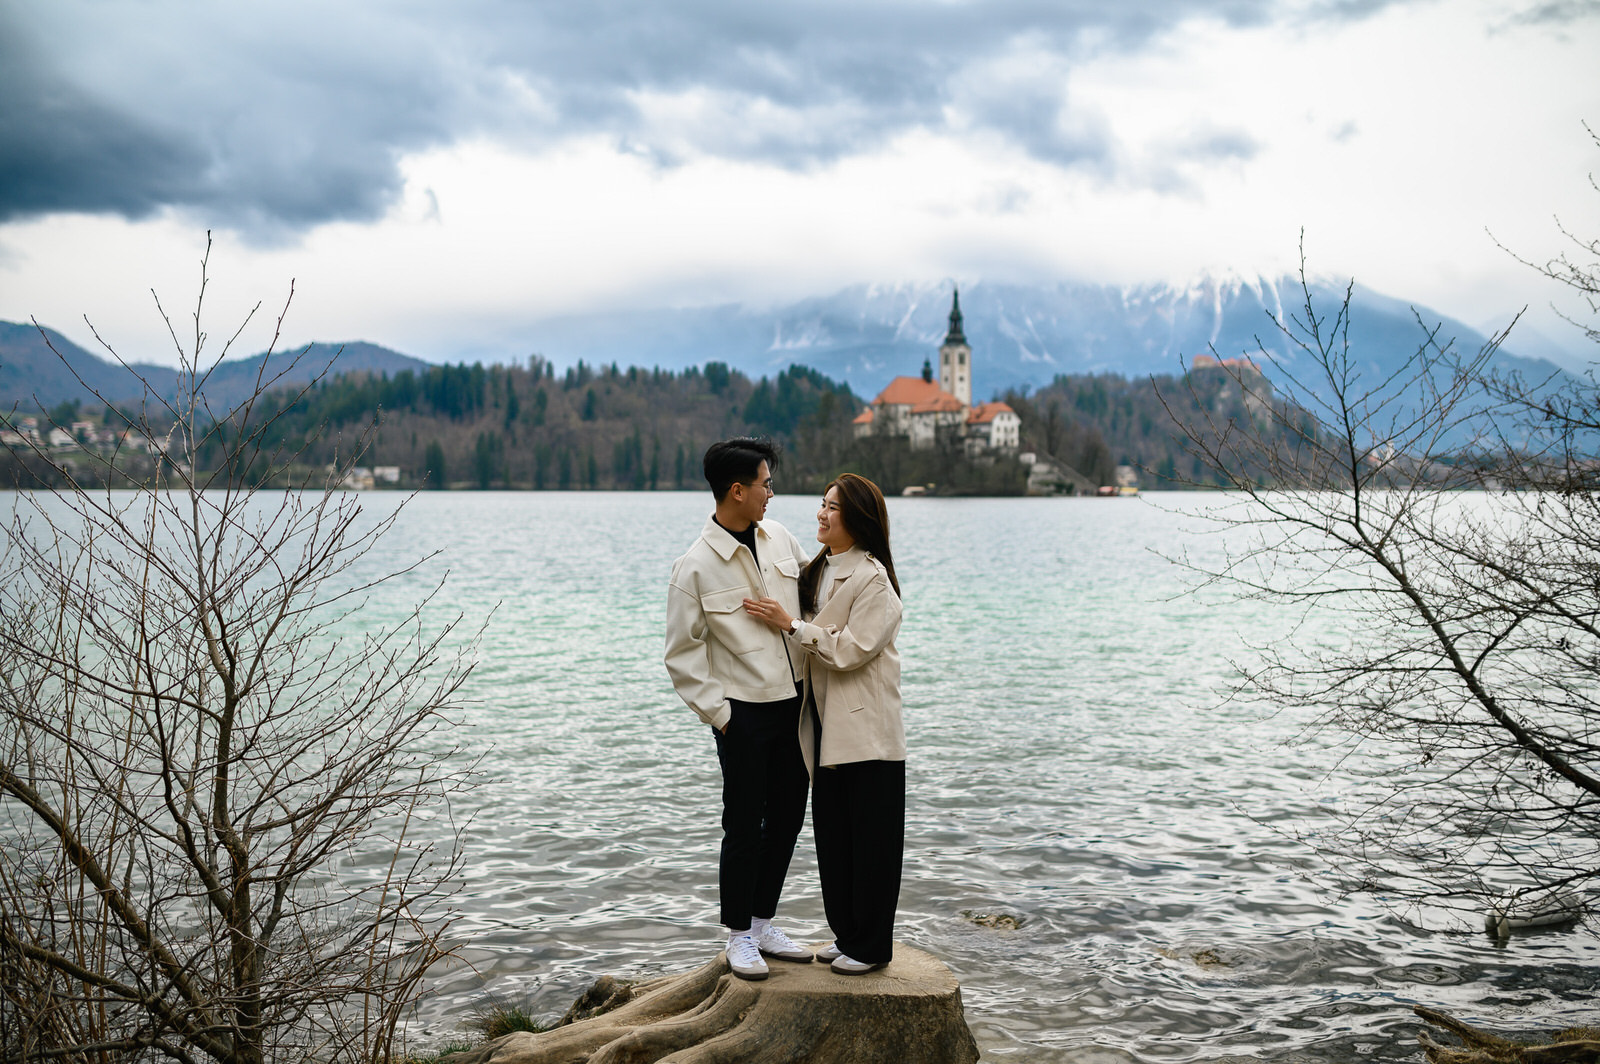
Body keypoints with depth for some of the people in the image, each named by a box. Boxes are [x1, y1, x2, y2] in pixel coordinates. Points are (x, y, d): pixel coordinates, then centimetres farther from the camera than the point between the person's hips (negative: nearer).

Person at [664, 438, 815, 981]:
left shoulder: (779, 537, 3)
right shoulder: (695, 568, -13)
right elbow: (683, 656, -9)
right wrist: (718, 713, -12)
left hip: (794, 701, 6)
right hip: (743, 712, -6)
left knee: (787, 817, 13)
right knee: (745, 827, 2)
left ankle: (764, 921, 29)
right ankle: (739, 935, 20)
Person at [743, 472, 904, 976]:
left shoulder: (873, 581, -13)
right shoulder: (817, 571, 13)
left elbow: (853, 649, -21)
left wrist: (792, 624, -18)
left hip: (867, 731, -8)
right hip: (827, 728, 8)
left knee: (870, 839, 2)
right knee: (832, 834, 14)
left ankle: (871, 946, 14)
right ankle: (846, 933, 28)